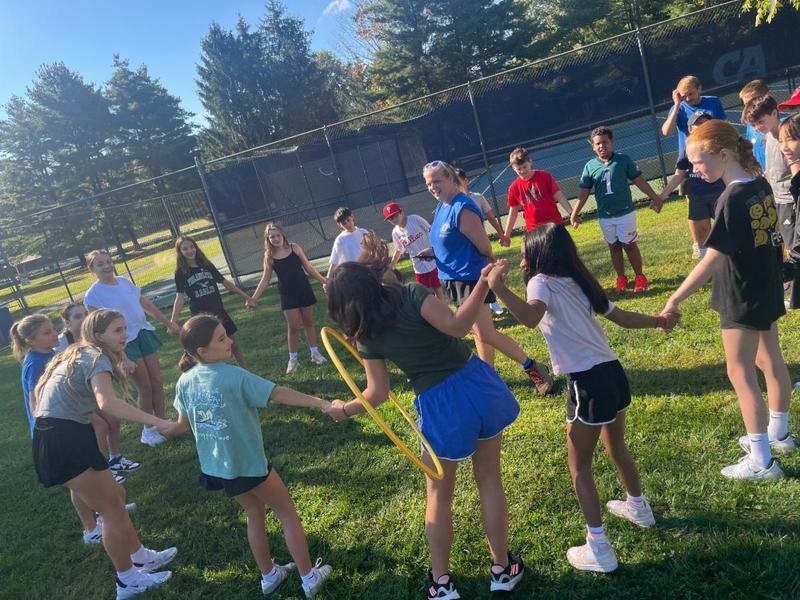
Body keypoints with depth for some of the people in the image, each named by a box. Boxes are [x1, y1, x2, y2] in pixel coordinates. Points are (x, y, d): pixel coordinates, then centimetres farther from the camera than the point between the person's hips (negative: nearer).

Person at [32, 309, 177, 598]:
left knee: (115, 496, 19)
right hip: (64, 441, -10)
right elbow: (107, 403, -34)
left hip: (62, 436, 10)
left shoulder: (78, 355, 17)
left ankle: (140, 557, 32)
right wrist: (155, 421, -37)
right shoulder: (96, 358, -14)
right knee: (113, 509, 2)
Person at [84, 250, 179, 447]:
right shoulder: (93, 294, -12)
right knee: (145, 388, 0)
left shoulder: (124, 281, 5)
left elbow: (146, 304, 15)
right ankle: (148, 431, 17)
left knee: (157, 382, 10)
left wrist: (168, 323, 18)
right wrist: (122, 357, -22)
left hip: (144, 333, 6)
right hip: (125, 343, -5)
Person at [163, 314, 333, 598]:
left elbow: (183, 424, 8)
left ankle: (269, 576, 39)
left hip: (216, 467, 7)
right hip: (248, 464, -6)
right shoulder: (234, 376, -24)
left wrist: (161, 433, 30)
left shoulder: (184, 381, -4)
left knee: (254, 513, 26)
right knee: (287, 513, 13)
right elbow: (278, 394, -31)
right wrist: (322, 403, -33)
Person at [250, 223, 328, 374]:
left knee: (308, 323, 10)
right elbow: (265, 279, 1)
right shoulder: (269, 256, -4)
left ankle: (315, 353, 22)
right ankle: (293, 359, 12)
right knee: (293, 326, -1)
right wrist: (254, 298, -5)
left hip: (304, 289, 1)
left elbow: (308, 267, 5)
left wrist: (323, 280, 6)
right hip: (287, 294, -1)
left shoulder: (294, 248, -4)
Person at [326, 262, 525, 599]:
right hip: (477, 385, 2)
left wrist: (344, 410, 17)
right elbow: (457, 326, -21)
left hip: (440, 407, -1)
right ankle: (502, 570, 33)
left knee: (438, 497, 20)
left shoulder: (367, 336, -3)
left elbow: (378, 394, 0)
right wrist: (483, 282, -19)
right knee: (489, 482, 19)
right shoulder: (412, 294, -7)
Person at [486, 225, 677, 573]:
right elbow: (622, 317, 24)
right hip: (612, 371, 8)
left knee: (579, 466, 8)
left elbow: (531, 317, -31)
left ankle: (599, 548, 12)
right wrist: (658, 321, 41)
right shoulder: (579, 282, 14)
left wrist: (498, 287, -37)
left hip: (587, 382, -8)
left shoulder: (542, 282, -8)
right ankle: (638, 506, 53)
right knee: (616, 446, 31)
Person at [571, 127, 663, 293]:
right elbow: (584, 192, 0)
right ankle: (621, 278, 25)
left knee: (630, 245, 4)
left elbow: (639, 181, 0)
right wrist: (574, 213, -5)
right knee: (614, 247, 12)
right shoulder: (590, 166, -2)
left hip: (625, 212, -2)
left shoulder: (624, 159, -6)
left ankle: (639, 276, 19)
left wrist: (654, 197, 1)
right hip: (605, 216, 2)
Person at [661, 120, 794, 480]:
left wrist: (674, 301, -28)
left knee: (741, 373, 1)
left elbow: (712, 261, -29)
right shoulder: (760, 185, 1)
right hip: (768, 290, 9)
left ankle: (761, 461, 10)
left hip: (743, 301, -9)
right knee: (770, 361, 21)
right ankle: (778, 433, 39)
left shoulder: (733, 199, -25)